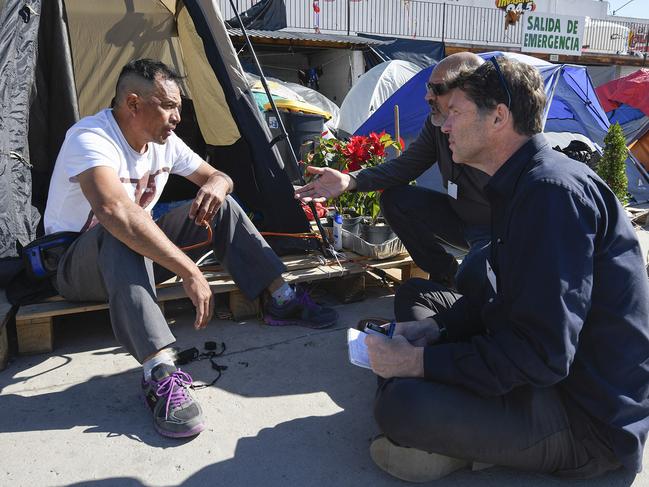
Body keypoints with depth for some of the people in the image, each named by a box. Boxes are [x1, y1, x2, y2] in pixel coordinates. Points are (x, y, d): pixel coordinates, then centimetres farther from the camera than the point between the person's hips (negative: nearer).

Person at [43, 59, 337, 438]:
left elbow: (218, 177, 6)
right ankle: (161, 374, -48)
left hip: (139, 259, 7)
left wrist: (216, 186, -20)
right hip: (78, 265, -6)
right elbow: (114, 211, -44)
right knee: (121, 235, -41)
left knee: (221, 206, -6)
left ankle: (283, 300, -6)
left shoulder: (164, 141, -2)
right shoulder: (90, 138, -26)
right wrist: (191, 271, -47)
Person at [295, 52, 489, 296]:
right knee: (394, 198, -7)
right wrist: (348, 181, -17)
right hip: (459, 217, 7)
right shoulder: (437, 123, -6)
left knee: (470, 280, -35)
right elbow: (405, 166, -4)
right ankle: (445, 277, 5)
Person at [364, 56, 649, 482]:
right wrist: (434, 331, -2)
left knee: (401, 405, -34)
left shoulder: (553, 191, -25)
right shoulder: (521, 184, 8)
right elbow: (503, 296, 13)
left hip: (593, 420, -10)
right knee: (415, 293, 14)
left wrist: (420, 361, -22)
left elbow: (542, 356, -29)